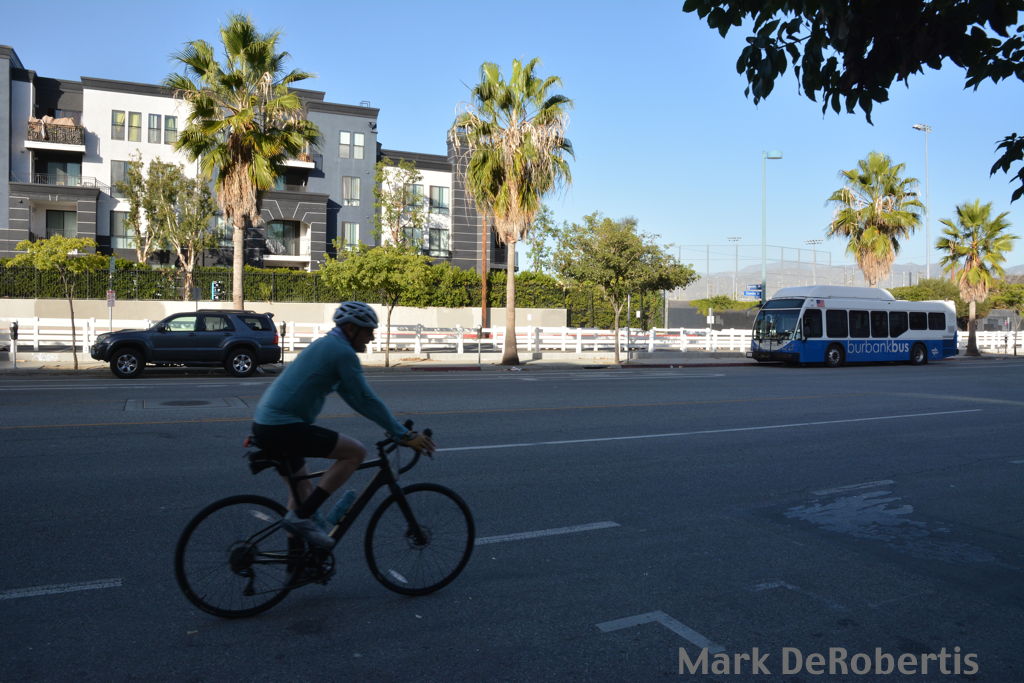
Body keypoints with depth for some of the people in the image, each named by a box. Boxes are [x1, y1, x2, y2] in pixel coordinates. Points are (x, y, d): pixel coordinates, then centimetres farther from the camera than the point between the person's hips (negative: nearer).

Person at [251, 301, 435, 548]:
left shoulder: (326, 345, 19)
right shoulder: (342, 352, -12)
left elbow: (352, 396, 23)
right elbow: (366, 399, -14)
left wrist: (393, 427, 23)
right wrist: (404, 435, -8)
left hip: (265, 424, 11)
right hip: (283, 427, -11)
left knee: (302, 488, 23)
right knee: (355, 452, -9)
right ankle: (301, 517, -10)